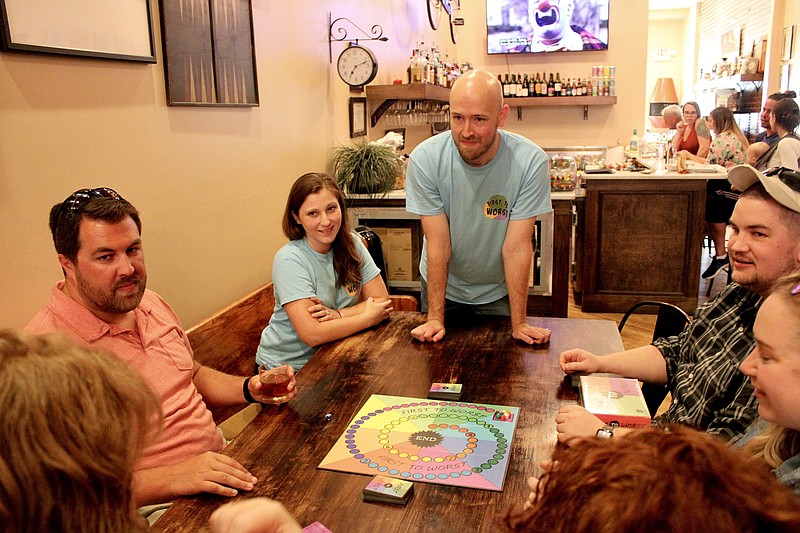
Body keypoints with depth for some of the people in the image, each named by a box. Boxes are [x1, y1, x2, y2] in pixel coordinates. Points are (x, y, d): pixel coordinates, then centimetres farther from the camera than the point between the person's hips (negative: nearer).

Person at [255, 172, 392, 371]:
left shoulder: (352, 244, -4)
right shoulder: (289, 260, -20)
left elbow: (382, 301, -4)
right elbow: (312, 334, -27)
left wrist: (338, 315, -20)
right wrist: (369, 317, -18)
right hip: (285, 365, -5)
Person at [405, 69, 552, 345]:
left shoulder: (530, 162, -25)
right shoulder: (425, 159, -24)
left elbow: (516, 247, -22)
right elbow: (438, 242, -20)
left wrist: (519, 324, -21)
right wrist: (435, 317, -19)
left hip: (498, 291, 0)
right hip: (442, 287, 1)